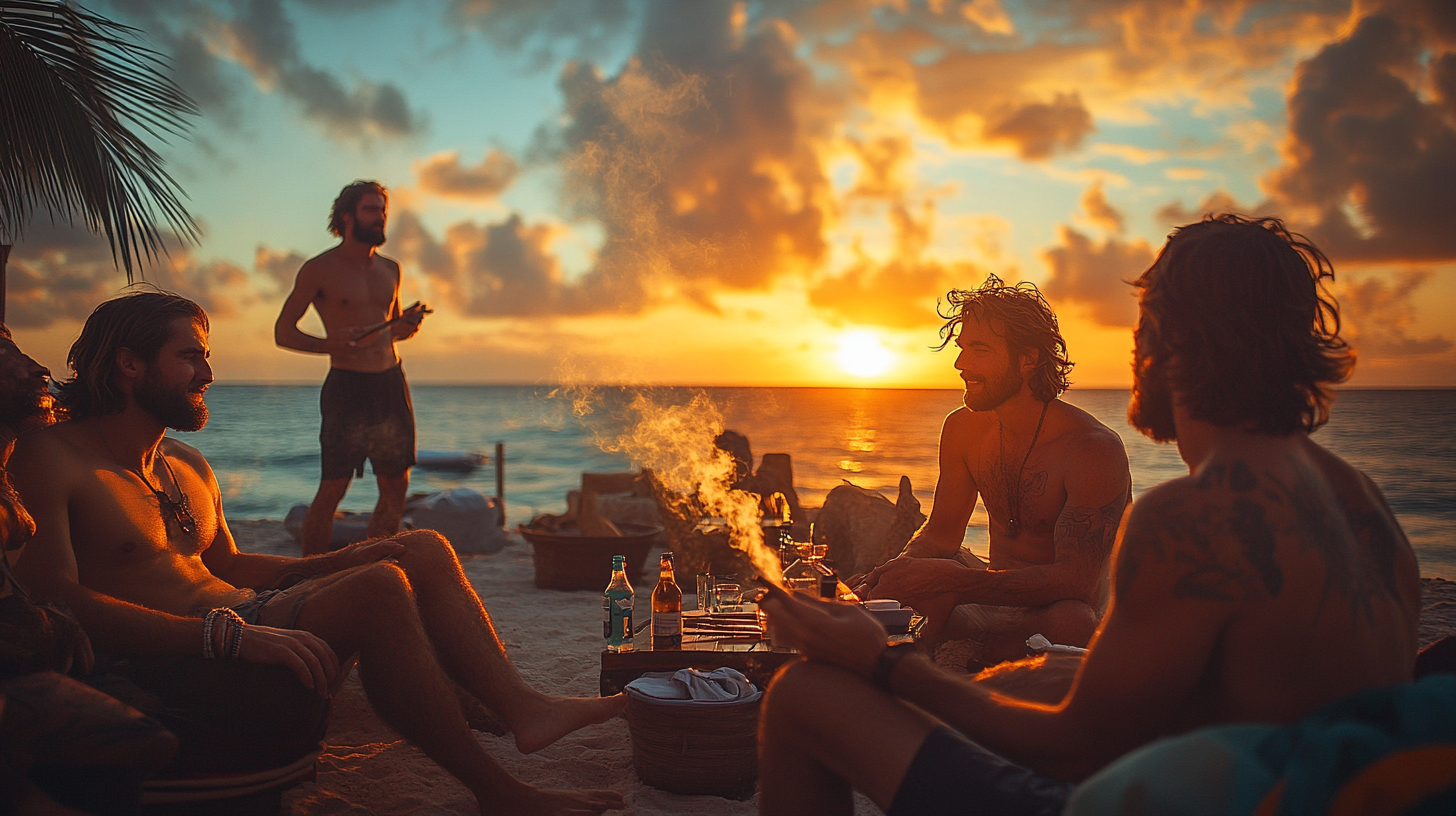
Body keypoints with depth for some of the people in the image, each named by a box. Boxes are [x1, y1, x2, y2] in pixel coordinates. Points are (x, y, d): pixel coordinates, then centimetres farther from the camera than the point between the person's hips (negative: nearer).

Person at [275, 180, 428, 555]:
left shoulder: (390, 269, 14)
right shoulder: (319, 270, -2)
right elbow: (283, 331, -1)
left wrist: (407, 325, 3)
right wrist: (330, 345, -18)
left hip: (392, 383, 6)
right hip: (347, 386, -6)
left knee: (396, 485, 7)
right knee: (332, 489, -7)